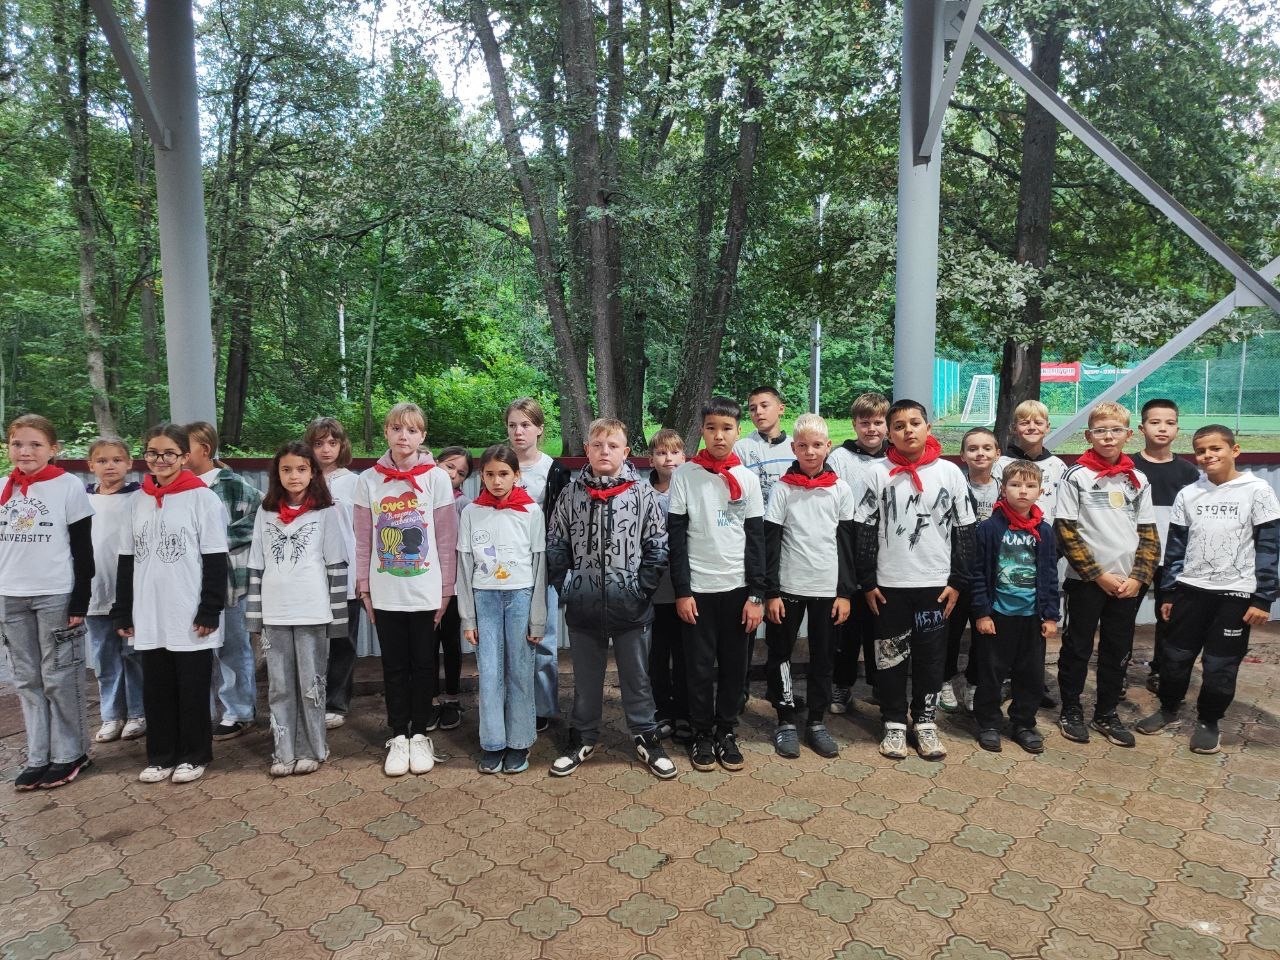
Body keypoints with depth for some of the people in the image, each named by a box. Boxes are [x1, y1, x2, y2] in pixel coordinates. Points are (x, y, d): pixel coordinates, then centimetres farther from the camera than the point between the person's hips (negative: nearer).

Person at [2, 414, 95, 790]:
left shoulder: (69, 487, -6)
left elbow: (83, 551, -6)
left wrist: (80, 602, -10)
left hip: (56, 596, -5)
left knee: (60, 679, 1)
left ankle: (69, 754, 13)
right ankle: (38, 756, 19)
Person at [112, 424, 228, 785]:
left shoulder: (202, 497, -7)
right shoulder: (139, 499, 9)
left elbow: (215, 560, -9)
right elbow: (127, 560, 13)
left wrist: (210, 611, -13)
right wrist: (122, 612, 10)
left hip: (190, 617, -5)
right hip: (149, 617, 5)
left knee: (192, 690, 6)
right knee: (155, 690, 13)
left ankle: (194, 755, 20)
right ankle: (161, 755, 26)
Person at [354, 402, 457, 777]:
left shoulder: (437, 478, -5)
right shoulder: (369, 480, 1)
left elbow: (447, 540, -3)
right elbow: (363, 540, 5)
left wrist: (446, 590, -4)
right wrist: (364, 588, 2)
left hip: (425, 592, -1)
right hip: (385, 594, 2)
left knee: (423, 665, 9)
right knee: (394, 667, 11)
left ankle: (420, 734, 24)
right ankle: (398, 736, 23)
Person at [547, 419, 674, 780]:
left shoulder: (643, 493, -5)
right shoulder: (571, 494, 0)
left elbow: (657, 548, -3)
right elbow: (555, 546, 5)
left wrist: (641, 588, -7)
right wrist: (567, 587, -1)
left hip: (631, 606, -1)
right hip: (583, 606, 2)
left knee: (637, 676, 12)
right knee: (586, 676, 16)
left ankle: (645, 736, 29)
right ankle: (583, 737, 33)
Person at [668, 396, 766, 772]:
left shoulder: (747, 478, 2)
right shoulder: (684, 474, -3)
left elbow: (756, 540, 2)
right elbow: (676, 537, -4)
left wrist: (757, 594, -3)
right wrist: (681, 591, -8)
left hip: (737, 587, 2)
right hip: (698, 587, -1)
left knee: (734, 665, 8)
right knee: (700, 667, 5)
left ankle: (727, 732, 24)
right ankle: (702, 734, 21)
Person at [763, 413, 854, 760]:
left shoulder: (841, 490, 3)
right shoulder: (783, 489, -3)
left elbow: (846, 544, 5)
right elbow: (770, 543, -4)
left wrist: (845, 592, 1)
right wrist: (771, 593, -8)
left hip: (828, 588, 2)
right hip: (789, 587, -1)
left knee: (823, 657, 10)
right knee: (780, 655, 5)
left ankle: (817, 722, 23)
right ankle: (786, 722, 19)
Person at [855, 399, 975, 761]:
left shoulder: (950, 472, 0)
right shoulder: (878, 473, -2)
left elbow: (964, 530, 4)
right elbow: (864, 531, -1)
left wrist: (957, 581, 0)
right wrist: (867, 582, -4)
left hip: (936, 583, 1)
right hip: (889, 584, 0)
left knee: (931, 657, 9)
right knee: (891, 657, 7)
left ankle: (925, 722, 24)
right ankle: (894, 723, 21)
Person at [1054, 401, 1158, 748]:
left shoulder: (1138, 480, 7)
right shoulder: (1076, 476, -6)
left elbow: (1149, 534, 8)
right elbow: (1066, 531, -9)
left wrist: (1138, 577, -5)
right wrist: (1098, 575, -12)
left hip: (1128, 584, 4)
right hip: (1086, 581, -4)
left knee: (1118, 650, 12)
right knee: (1078, 648, 6)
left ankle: (1107, 713, 26)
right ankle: (1070, 711, 20)